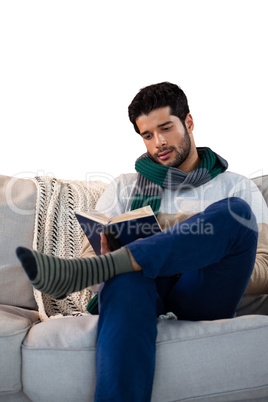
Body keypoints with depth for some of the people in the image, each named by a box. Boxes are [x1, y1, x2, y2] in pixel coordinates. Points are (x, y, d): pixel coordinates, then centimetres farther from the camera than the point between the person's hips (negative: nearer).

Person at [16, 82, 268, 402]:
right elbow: (93, 249, 16)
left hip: (202, 298, 0)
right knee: (126, 281, -37)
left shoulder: (235, 188, 21)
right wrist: (107, 255, -9)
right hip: (146, 291, 0)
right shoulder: (124, 187, 25)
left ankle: (76, 272, -35)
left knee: (236, 210, -28)